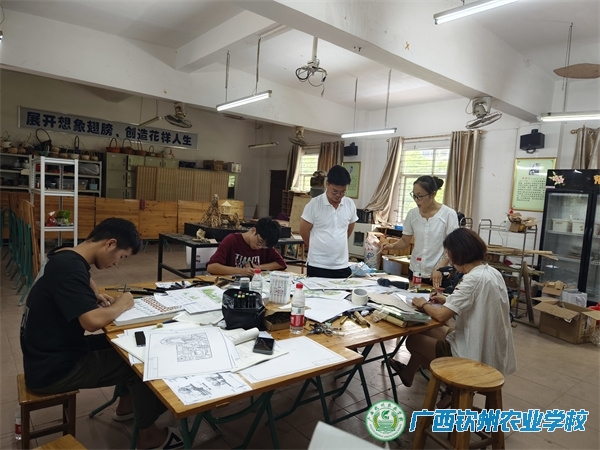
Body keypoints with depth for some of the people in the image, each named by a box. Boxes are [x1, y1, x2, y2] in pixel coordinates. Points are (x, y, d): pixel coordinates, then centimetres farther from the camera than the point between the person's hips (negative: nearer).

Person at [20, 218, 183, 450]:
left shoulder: (66, 257, 4)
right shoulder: (69, 267, -28)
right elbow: (93, 321, -38)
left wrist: (96, 295, 8)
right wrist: (122, 304, -18)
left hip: (54, 352, 9)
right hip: (53, 369, -9)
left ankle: (127, 404, 30)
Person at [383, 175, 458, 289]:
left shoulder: (449, 214, -10)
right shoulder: (412, 214, 1)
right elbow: (405, 241, 8)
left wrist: (439, 268, -19)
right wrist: (392, 245, -12)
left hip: (438, 275, -3)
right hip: (415, 271, 4)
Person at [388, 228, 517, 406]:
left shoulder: (473, 279, -27)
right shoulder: (493, 273, 2)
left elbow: (441, 315, -26)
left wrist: (423, 305, -7)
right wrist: (449, 300, 9)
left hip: (476, 355, -9)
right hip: (492, 350, 9)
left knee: (413, 340, 10)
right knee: (427, 331, 23)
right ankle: (408, 374, 40)